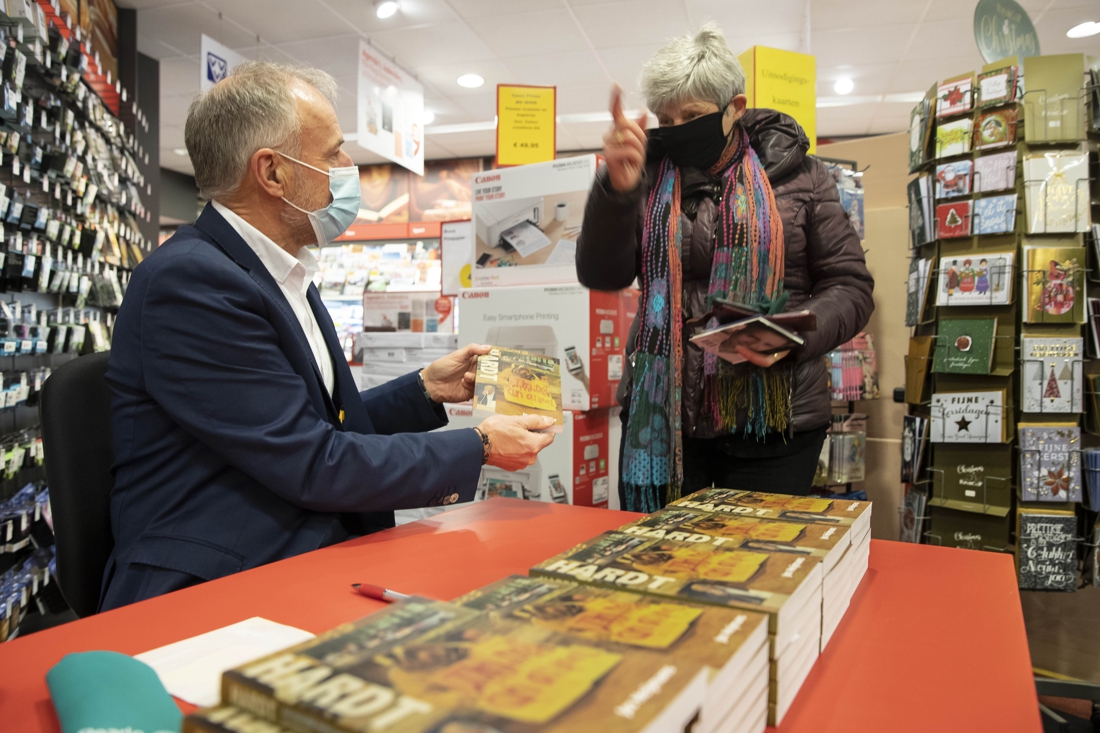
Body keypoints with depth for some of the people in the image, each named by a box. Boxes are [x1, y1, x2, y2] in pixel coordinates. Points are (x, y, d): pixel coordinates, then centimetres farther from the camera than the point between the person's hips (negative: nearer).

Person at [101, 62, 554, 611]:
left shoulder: (283, 273, 11)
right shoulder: (188, 280, -18)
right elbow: (312, 464, -21)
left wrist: (425, 389, 7)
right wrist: (478, 448, -13)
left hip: (308, 561, 8)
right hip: (215, 592, -8)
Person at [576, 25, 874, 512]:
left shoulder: (797, 175, 4)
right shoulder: (649, 180, 7)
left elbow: (850, 286, 3)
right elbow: (601, 275, -3)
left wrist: (793, 336, -17)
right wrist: (617, 188, -19)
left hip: (773, 421, -1)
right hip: (662, 415, 2)